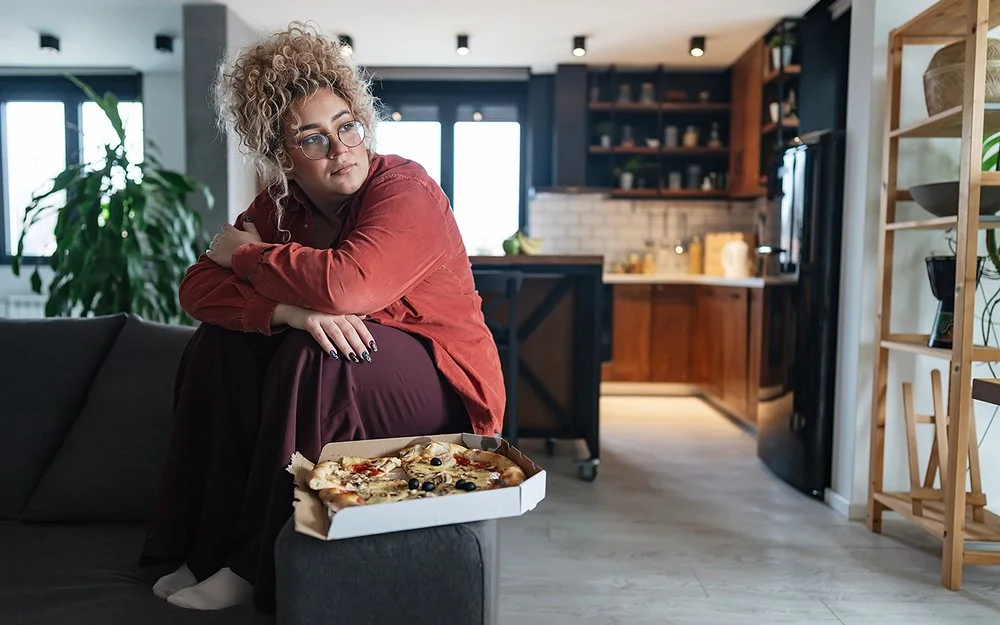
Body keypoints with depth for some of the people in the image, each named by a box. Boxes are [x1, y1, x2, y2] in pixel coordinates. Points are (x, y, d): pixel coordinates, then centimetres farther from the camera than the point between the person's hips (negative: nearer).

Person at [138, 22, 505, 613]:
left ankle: (257, 568, -14)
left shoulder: (405, 187, -19)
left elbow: (348, 284, -36)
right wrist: (291, 310, -29)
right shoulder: (280, 204, 1)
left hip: (442, 385, -6)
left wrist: (245, 252, -17)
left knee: (313, 357, -30)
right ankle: (210, 547, -2)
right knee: (222, 343, -9)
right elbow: (198, 287, -8)